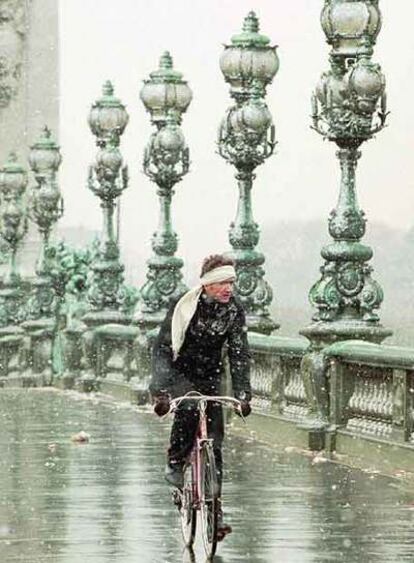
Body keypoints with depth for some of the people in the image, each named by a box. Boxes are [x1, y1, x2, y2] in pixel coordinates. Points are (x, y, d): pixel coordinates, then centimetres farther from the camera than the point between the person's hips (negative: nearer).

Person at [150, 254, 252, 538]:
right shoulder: (184, 307, -20)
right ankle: (175, 464, -16)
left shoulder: (234, 310, -10)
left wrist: (243, 394, -19)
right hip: (179, 375, -3)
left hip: (210, 378, 3)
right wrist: (162, 391, -34)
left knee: (214, 443, -4)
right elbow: (162, 349, -22)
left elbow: (239, 355, -8)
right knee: (188, 408, -37)